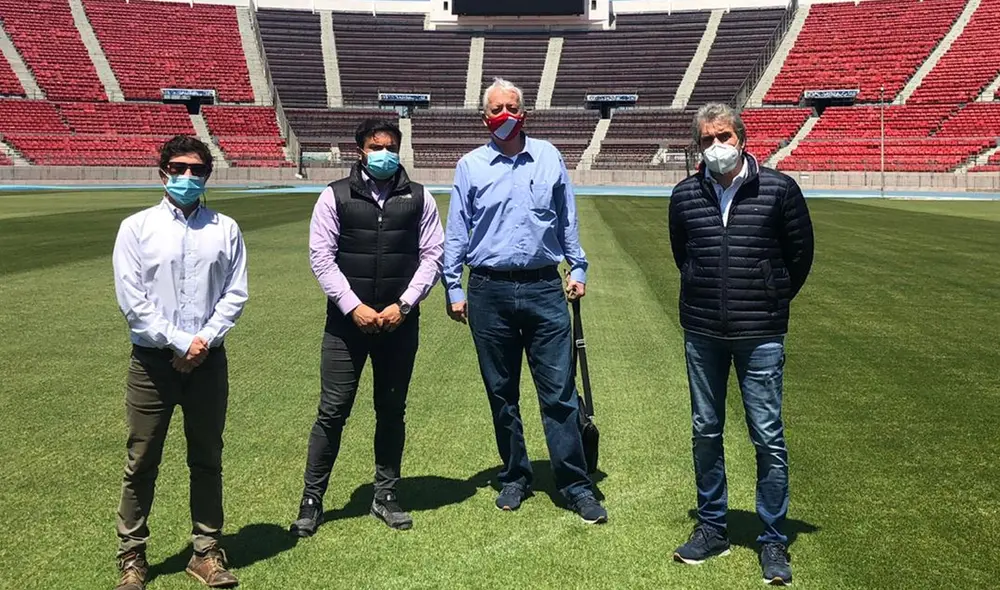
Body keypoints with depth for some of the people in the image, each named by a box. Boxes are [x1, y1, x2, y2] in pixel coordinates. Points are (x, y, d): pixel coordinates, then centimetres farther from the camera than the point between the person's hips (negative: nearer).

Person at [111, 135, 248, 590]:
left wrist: (204, 340, -11)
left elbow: (235, 294, 2)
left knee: (207, 459, 11)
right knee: (142, 462, 6)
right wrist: (179, 344, -13)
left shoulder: (225, 229, 4)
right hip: (152, 361, -1)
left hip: (209, 360, 2)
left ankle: (206, 551, 23)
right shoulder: (136, 228, -1)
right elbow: (132, 301, -7)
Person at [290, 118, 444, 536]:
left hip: (400, 321, 2)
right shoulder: (335, 196, 2)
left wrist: (404, 304, -8)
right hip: (346, 320, -2)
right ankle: (312, 500, 13)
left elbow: (432, 256, 4)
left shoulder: (418, 198, 6)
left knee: (392, 411, 10)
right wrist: (353, 307, -11)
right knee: (332, 411, 0)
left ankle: (385, 496, 24)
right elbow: (321, 256, -3)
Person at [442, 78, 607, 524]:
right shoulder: (471, 166, 5)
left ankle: (576, 485, 7)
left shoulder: (549, 158, 9)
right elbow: (456, 233, 7)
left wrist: (577, 268, 11)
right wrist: (453, 288, 3)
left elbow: (567, 219, 15)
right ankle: (515, 478, 25)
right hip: (490, 292, 0)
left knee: (559, 391, -1)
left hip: (544, 289, 0)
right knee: (502, 393, 10)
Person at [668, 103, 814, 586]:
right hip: (702, 333, 3)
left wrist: (773, 301, 11)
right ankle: (712, 528, 27)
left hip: (760, 335, -3)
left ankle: (773, 542, 14)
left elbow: (800, 252, 6)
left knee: (768, 437, 0)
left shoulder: (778, 189, -5)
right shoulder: (684, 196, 2)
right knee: (705, 432, 11)